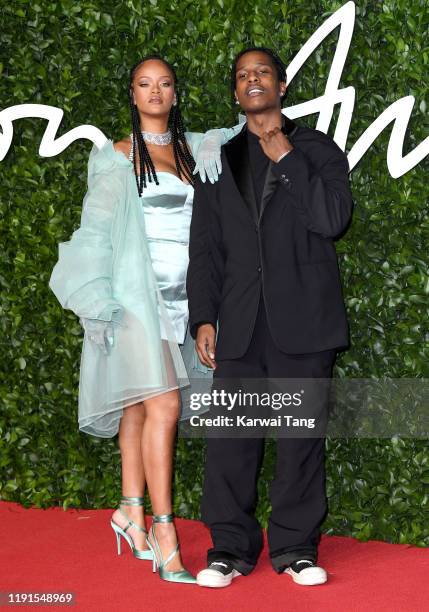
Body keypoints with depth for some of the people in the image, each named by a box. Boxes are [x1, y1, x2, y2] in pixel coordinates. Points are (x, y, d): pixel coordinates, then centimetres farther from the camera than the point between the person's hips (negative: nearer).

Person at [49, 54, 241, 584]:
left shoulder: (194, 151, 15)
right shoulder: (116, 157, 4)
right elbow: (95, 230, 1)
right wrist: (98, 302, -6)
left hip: (182, 297, 4)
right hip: (137, 294, -4)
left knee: (139, 404, 9)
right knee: (164, 405, -13)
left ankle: (132, 511, 19)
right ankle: (164, 532, -9)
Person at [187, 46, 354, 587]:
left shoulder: (318, 149, 9)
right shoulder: (219, 160, 16)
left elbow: (333, 219, -8)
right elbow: (204, 249, 12)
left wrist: (287, 158, -8)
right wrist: (203, 319, 3)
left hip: (303, 320, -2)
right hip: (240, 324, 2)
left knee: (301, 436, 2)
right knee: (230, 438, 0)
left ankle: (294, 546, 13)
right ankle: (231, 547, 10)